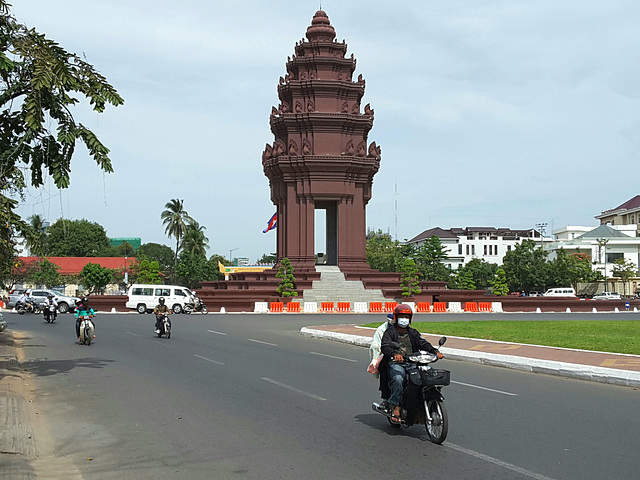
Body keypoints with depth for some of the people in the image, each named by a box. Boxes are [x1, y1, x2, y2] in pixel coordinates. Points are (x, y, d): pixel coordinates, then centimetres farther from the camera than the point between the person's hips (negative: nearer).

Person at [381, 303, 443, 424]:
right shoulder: (390, 332, 7)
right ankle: (396, 408, -31)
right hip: (396, 363, -4)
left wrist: (435, 351, -15)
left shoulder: (413, 333, 22)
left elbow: (423, 343, 6)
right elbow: (385, 346, -10)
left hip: (413, 363, 4)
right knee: (398, 379, -35)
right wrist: (394, 354, -32)